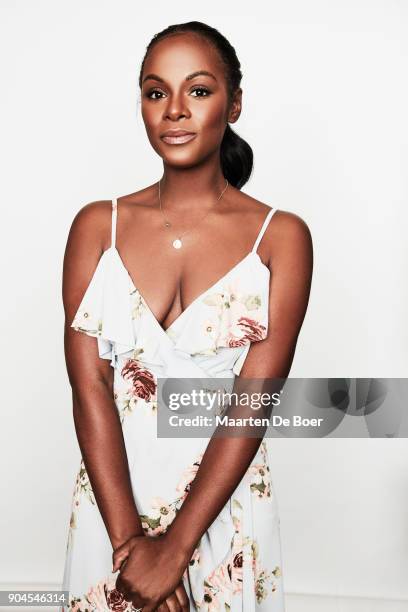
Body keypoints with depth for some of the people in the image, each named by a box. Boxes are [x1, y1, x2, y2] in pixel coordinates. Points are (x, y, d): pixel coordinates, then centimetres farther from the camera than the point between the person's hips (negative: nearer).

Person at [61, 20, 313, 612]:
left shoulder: (280, 236, -7)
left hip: (226, 505, -1)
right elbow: (89, 387, -8)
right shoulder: (97, 225, -2)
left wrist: (174, 547, -16)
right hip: (112, 496, 1)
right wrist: (127, 536, -14)